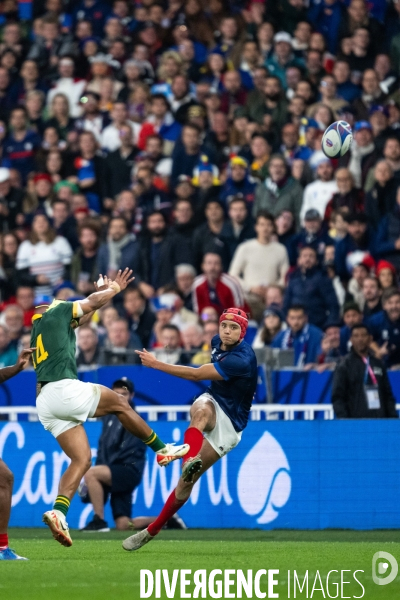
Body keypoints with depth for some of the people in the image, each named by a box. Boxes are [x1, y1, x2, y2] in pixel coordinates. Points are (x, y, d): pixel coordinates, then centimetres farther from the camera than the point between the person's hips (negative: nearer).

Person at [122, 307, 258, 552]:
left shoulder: (241, 359, -26)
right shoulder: (218, 343, 0)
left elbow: (197, 375, -26)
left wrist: (156, 364, -22)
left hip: (228, 426, -6)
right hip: (211, 404, 6)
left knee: (187, 481, -11)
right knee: (201, 410, -33)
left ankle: (152, 531, -7)